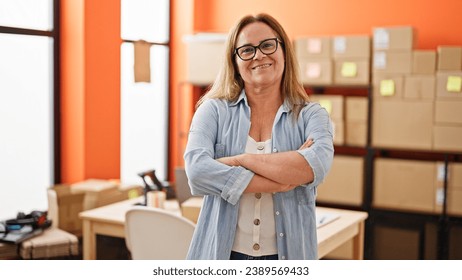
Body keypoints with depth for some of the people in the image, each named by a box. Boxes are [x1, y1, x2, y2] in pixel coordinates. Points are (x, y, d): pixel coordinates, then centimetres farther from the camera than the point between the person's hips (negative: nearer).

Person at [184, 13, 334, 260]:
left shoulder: (311, 115, -1)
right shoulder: (214, 110, -2)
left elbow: (317, 165, -21)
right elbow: (197, 169, -19)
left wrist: (240, 160, -19)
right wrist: (283, 181, -20)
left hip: (288, 252, 1)